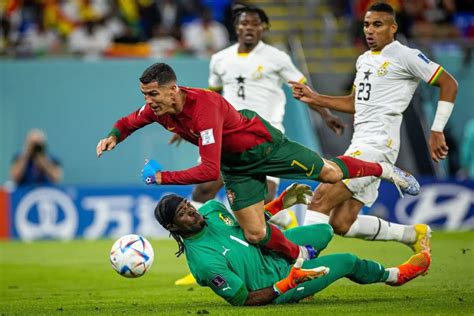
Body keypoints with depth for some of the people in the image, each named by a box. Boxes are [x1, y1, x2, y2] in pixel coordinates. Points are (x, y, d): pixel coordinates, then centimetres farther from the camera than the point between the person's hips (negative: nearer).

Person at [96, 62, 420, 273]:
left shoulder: (204, 107, -40)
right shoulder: (156, 109, -16)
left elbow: (209, 171, -44)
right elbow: (128, 122, 7)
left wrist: (163, 178, -38)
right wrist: (113, 137, -16)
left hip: (263, 144, -6)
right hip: (235, 165, 6)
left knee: (330, 173, 7)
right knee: (255, 234, -2)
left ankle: (384, 170, 33)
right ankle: (300, 255, 25)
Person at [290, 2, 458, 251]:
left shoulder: (405, 56, -4)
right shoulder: (364, 60, 20)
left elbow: (449, 84, -3)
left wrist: (436, 131, -7)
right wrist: (315, 99, 18)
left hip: (379, 144, -9)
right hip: (360, 144, 9)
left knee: (322, 197, -20)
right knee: (341, 223, 4)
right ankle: (413, 234, 20)